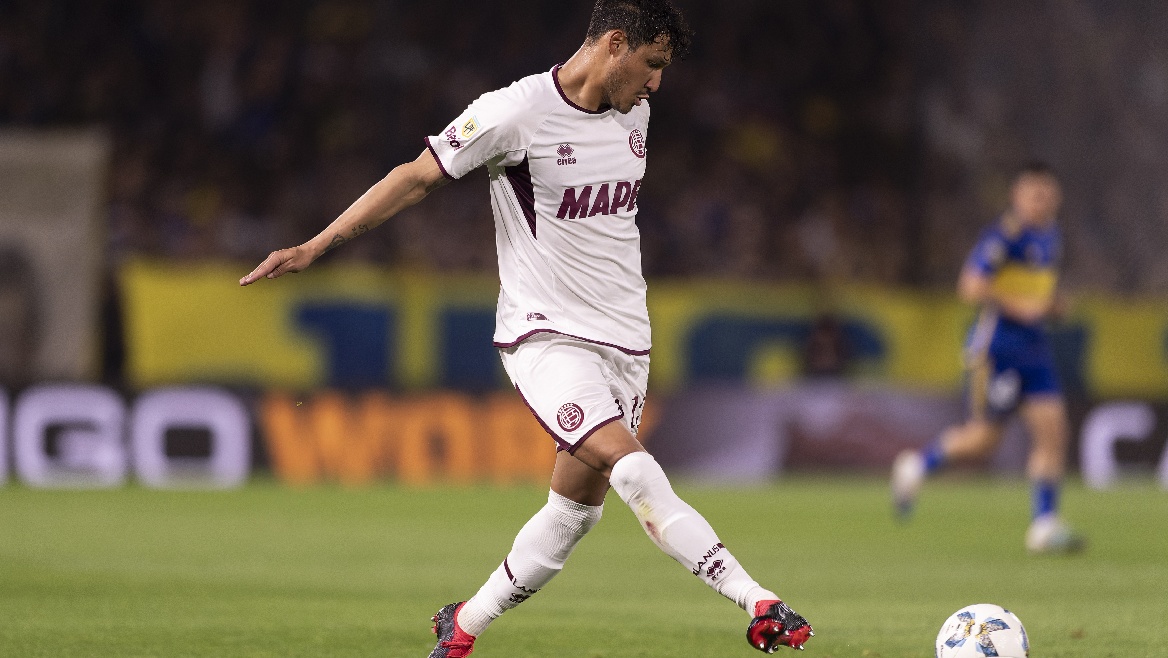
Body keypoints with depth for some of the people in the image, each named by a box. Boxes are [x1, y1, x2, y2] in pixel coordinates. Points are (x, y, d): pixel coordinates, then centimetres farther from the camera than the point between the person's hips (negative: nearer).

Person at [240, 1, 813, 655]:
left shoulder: (634, 111, 8)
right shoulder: (517, 111, -13)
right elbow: (418, 178, -8)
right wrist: (316, 246, -10)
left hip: (624, 342, 7)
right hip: (546, 337, -7)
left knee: (574, 513, 4)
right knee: (636, 473, -24)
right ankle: (761, 605, -27)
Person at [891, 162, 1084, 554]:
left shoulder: (1050, 236, 14)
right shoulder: (1005, 235, -13)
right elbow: (971, 287, -19)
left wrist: (1050, 305, 10)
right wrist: (1019, 307, -20)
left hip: (1033, 346, 8)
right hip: (996, 343, -8)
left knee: (1052, 426, -6)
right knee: (985, 436, -4)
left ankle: (1045, 523, -4)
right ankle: (917, 467, 21)